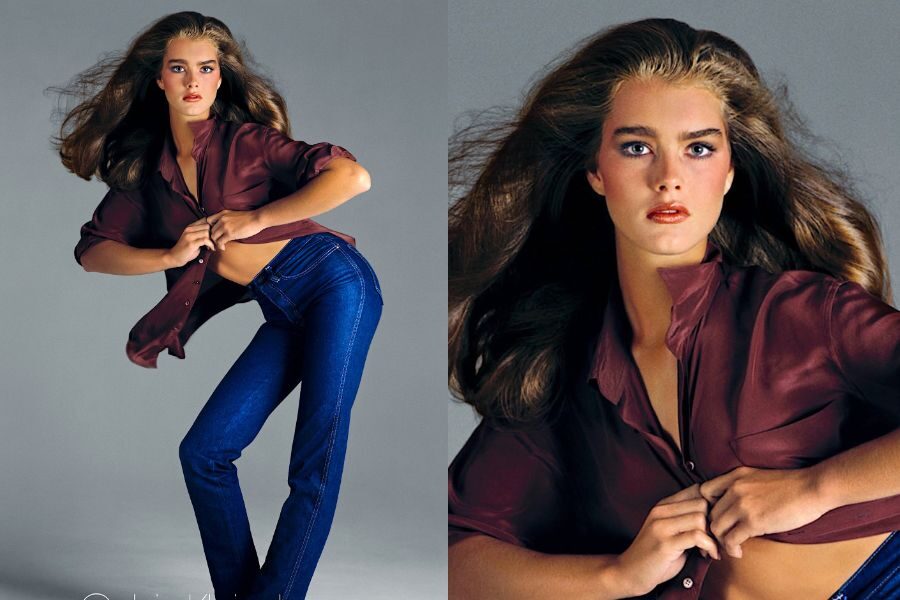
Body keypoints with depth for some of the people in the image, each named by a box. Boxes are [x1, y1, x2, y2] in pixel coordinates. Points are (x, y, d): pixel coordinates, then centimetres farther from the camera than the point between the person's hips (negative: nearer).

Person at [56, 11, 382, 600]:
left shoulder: (246, 139, -1)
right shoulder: (146, 172, 13)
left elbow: (353, 176, -12)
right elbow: (92, 250, 12)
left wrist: (254, 220, -12)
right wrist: (171, 254, -4)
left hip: (333, 279, -6)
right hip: (284, 315, 6)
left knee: (317, 458, -12)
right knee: (202, 452, -1)